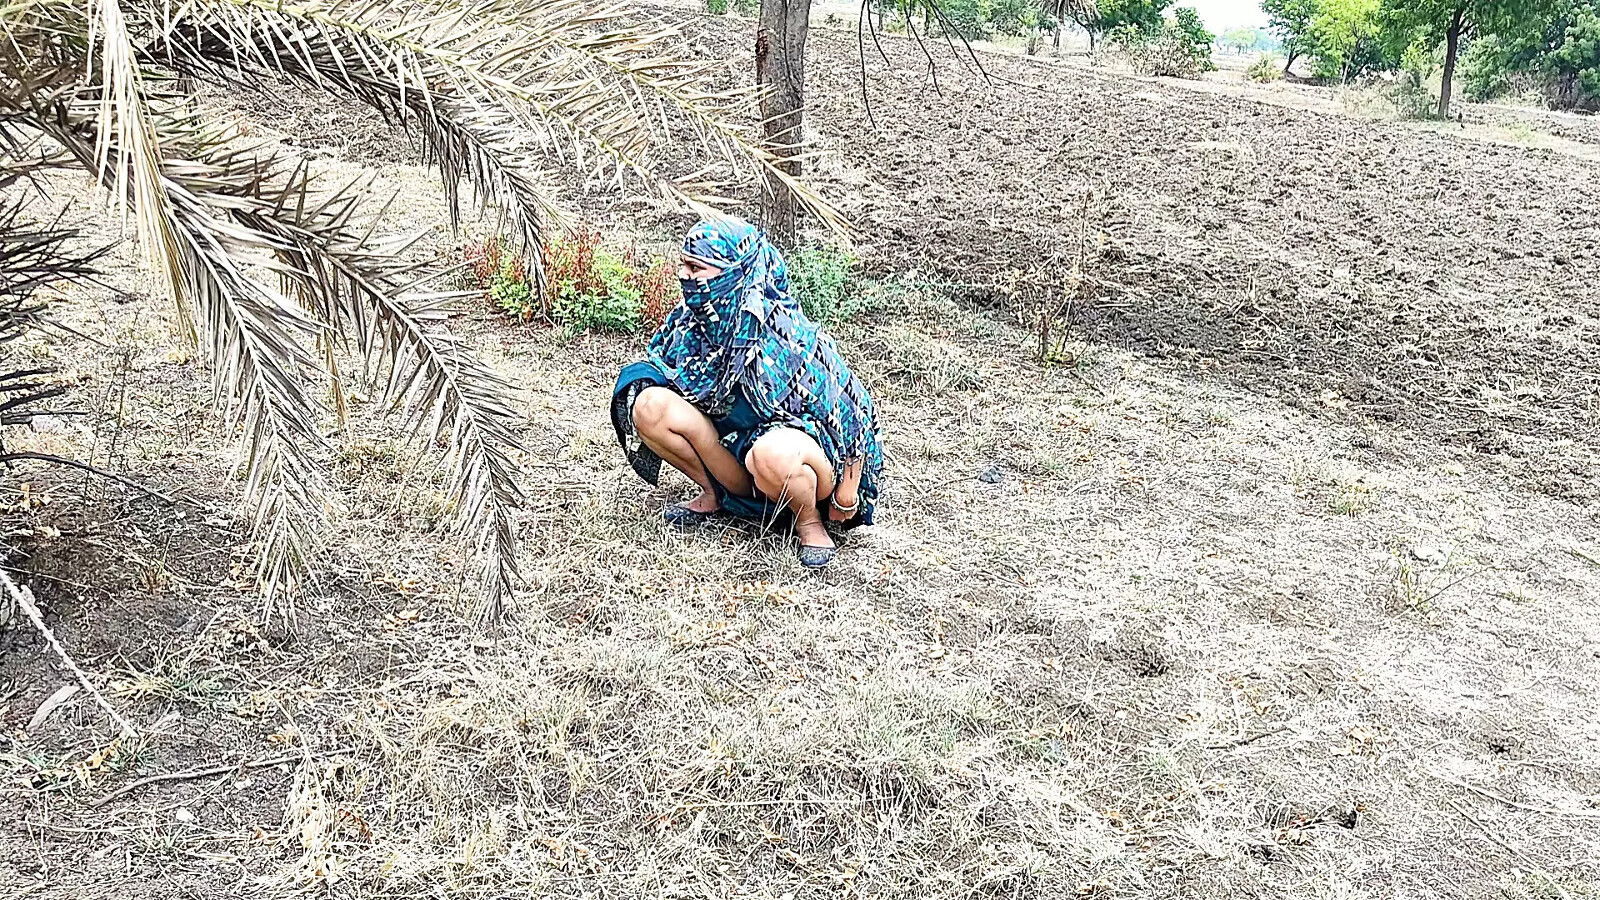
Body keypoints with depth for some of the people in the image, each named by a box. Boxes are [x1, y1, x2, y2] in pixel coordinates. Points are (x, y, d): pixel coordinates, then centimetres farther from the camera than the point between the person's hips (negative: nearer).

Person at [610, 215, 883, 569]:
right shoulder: (692, 318, -8)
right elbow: (654, 365, 14)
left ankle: (809, 519, -10)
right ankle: (716, 494, 5)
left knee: (772, 453, -43)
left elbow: (851, 410, -19)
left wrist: (847, 497, -13)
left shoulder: (788, 337, -27)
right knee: (651, 405, -15)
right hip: (736, 434, 6)